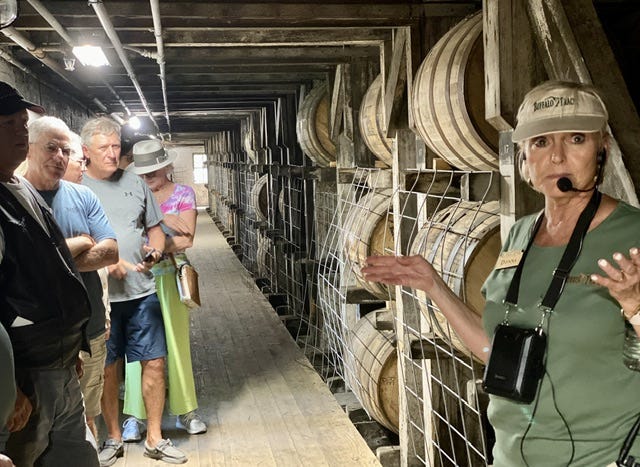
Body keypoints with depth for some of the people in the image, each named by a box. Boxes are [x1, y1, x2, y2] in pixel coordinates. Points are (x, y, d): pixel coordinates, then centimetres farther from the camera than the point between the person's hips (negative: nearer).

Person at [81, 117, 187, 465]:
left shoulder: (135, 184, 8)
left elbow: (155, 227, 15)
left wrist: (154, 250, -6)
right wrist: (107, 262, -19)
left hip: (142, 292, 3)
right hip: (100, 295, -3)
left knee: (154, 363, 4)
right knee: (107, 368, 9)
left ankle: (155, 439, 20)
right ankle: (114, 438, 28)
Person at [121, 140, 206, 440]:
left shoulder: (183, 194, 4)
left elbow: (186, 239, -6)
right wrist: (165, 218, -13)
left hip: (171, 276, -1)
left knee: (178, 342, 4)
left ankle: (185, 412, 15)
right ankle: (135, 415, 8)